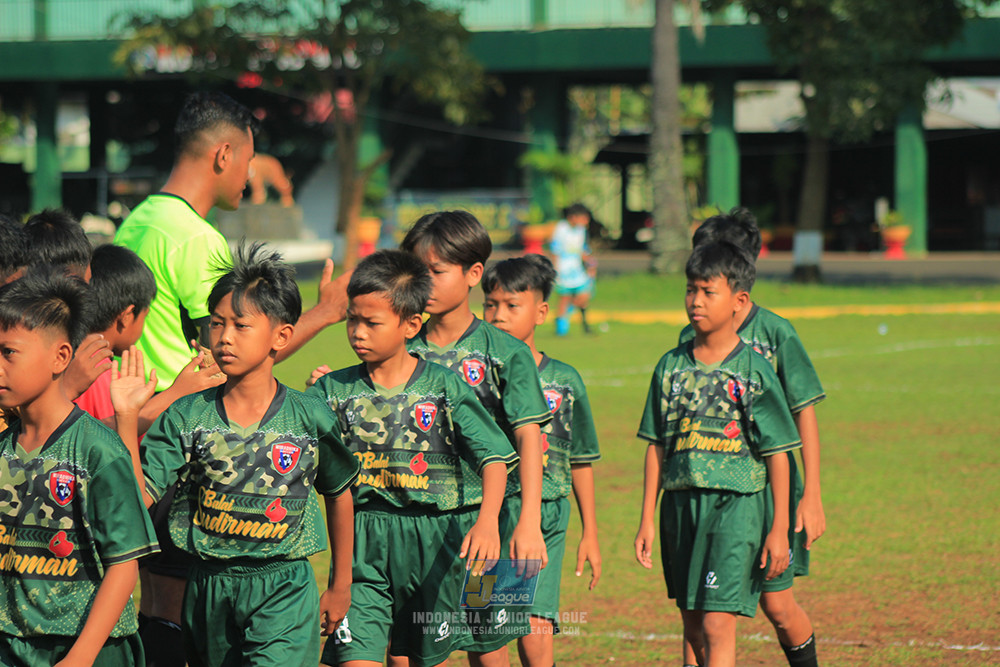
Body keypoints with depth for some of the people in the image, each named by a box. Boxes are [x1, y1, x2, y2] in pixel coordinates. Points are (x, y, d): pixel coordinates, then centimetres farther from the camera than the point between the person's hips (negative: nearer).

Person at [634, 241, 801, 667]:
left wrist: (779, 528, -6)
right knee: (693, 626, 11)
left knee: (717, 624, -13)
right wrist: (647, 519, 8)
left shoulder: (754, 371, -5)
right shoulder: (672, 366, 7)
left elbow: (777, 453, -4)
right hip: (681, 503, 5)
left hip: (736, 506, -5)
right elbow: (657, 446, 11)